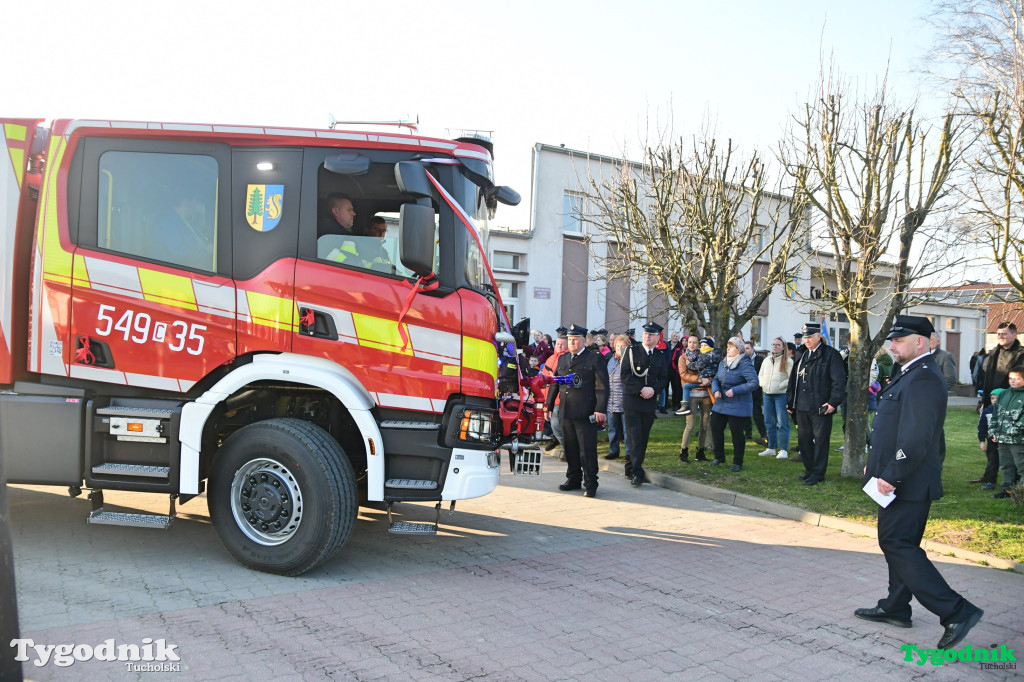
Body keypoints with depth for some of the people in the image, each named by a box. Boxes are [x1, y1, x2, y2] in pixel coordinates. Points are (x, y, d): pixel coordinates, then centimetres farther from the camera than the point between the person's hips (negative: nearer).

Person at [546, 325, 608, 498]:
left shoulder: (595, 359, 0)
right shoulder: (562, 359, 17)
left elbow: (602, 387, -6)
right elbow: (554, 383, 20)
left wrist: (601, 410, -15)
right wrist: (548, 405, 15)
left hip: (586, 414, -5)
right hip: (566, 413, 5)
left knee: (587, 451, -3)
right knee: (570, 449, 11)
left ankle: (590, 485, 5)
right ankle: (573, 480, 23)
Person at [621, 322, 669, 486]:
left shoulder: (660, 355, 12)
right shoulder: (632, 351, 0)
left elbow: (664, 378, 9)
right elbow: (625, 374, -7)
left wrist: (653, 389, -10)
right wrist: (641, 389, -16)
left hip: (650, 402, 4)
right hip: (632, 400, -4)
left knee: (643, 438, 7)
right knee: (635, 437, -8)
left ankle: (631, 467, 19)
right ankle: (637, 473, -9)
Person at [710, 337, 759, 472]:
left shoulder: (745, 365, -16)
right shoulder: (723, 363, 9)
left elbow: (754, 383, -22)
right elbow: (716, 379, 15)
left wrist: (735, 390, -25)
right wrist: (716, 390, -6)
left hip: (738, 406, -7)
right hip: (721, 404, 7)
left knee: (737, 433, 1)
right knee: (715, 428, 10)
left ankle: (737, 462, 17)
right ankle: (719, 457, 29)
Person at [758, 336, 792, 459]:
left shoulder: (787, 361, -4)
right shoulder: (766, 360, 13)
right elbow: (760, 375, 21)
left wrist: (780, 386, -15)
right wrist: (763, 385, 4)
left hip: (781, 395, -6)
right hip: (767, 394, 6)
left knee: (783, 423, -4)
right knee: (769, 422, 10)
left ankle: (783, 450, 1)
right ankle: (771, 448, 20)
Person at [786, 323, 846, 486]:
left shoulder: (830, 354, -5)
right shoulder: (801, 356, 15)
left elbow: (839, 380, -10)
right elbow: (793, 379, 19)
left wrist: (833, 402, -17)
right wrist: (790, 401, 15)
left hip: (820, 408, -7)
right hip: (802, 406, 7)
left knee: (820, 440, 1)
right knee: (803, 439, 13)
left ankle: (818, 473, 9)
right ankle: (809, 470, 25)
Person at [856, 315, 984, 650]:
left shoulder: (923, 378, -19)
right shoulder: (911, 374, 14)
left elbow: (917, 437, -27)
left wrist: (891, 475, -25)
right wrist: (876, 464, 20)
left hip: (908, 483, -11)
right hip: (900, 481, 11)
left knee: (897, 545, -8)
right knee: (899, 544, 17)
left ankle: (956, 611, -5)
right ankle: (896, 608, 29)